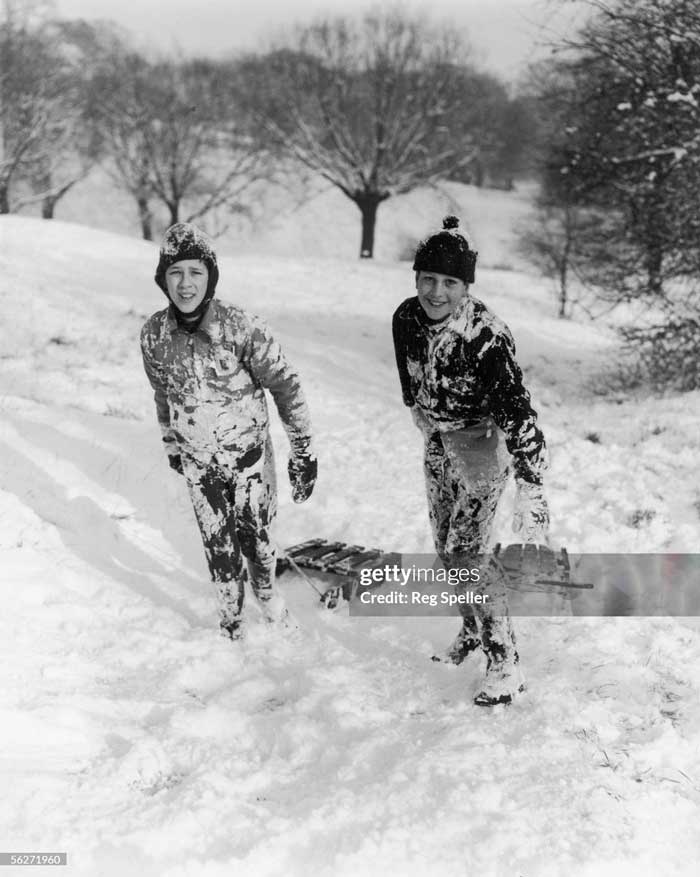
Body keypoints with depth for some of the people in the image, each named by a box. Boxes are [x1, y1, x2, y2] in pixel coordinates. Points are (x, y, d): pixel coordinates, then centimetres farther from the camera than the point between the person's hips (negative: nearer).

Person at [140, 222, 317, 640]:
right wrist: (171, 445, 18)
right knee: (218, 543, 12)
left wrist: (304, 452, -12)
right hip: (198, 461, 2)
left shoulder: (241, 327, -25)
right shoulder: (154, 335, -13)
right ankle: (231, 615, 34)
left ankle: (267, 593, 43)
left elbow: (285, 385, -16)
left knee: (256, 533, 12)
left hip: (249, 453, -2)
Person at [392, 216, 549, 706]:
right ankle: (472, 632, 37)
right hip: (438, 443, 7)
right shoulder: (407, 318, -12)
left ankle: (506, 663, -2)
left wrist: (531, 491, -38)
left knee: (467, 553, -12)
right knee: (445, 546, 16)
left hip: (482, 445, -7)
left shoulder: (488, 335, -30)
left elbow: (517, 411, -33)